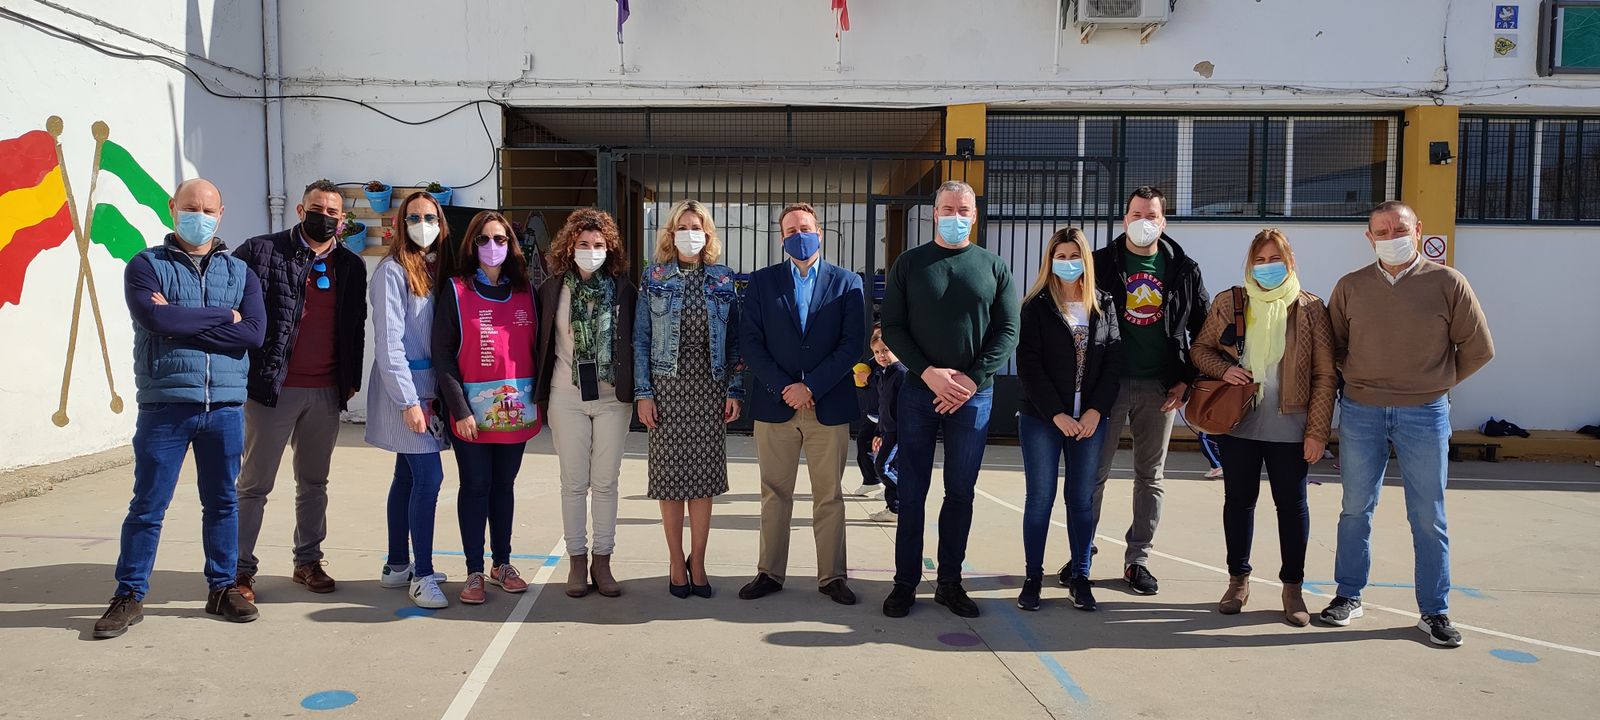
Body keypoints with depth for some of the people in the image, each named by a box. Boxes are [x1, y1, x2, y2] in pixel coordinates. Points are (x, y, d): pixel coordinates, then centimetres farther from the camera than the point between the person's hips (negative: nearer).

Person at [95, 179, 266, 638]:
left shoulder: (239, 272, 9)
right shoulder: (146, 265, 4)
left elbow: (255, 333, -7)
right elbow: (155, 319, -16)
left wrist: (182, 323, -12)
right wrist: (224, 316, -9)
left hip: (225, 407, 2)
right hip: (164, 406, -2)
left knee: (222, 502, 11)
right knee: (147, 506, 4)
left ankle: (222, 587, 23)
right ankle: (129, 596, 16)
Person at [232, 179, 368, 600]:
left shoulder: (351, 266, 9)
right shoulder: (262, 252, -3)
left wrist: (351, 379, 10)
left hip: (326, 392, 4)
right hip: (272, 387, -4)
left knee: (314, 483, 14)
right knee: (254, 484, 4)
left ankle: (308, 561, 25)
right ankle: (240, 569, 13)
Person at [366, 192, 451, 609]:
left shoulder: (437, 269, 12)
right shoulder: (392, 270, -9)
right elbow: (388, 342, -14)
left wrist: (436, 393, 5)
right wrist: (409, 400, -18)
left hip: (430, 386, 7)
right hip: (404, 386, -7)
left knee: (408, 476, 13)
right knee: (429, 477, -11)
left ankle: (397, 567, 22)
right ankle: (423, 576, -4)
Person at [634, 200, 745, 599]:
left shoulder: (723, 280, 7)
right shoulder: (654, 278, 3)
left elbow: (735, 340, 7)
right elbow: (640, 339, 1)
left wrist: (735, 390, 0)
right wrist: (643, 392, -6)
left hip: (710, 389, 1)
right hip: (668, 388, -1)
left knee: (704, 477, 3)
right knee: (670, 477, 2)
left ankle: (697, 562, 14)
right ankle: (677, 563, 15)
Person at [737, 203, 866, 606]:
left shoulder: (847, 283, 5)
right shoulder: (762, 282, 7)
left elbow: (853, 344, -3)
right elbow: (749, 342, 0)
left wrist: (810, 387, -11)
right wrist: (782, 387, -11)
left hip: (829, 405, 0)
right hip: (774, 404, 1)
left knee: (829, 496, 6)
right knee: (775, 494, 8)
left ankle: (832, 576, 15)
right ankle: (770, 573, 17)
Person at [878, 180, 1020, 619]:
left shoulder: (994, 267, 6)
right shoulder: (909, 263, 4)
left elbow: (1008, 331, 2)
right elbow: (892, 327, 0)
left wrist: (971, 379, -10)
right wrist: (928, 373, -13)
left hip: (973, 395, 1)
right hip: (918, 390, -1)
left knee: (961, 492, 8)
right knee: (912, 492, 3)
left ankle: (950, 582, 18)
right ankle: (905, 583, 13)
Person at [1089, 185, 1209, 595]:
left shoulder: (1184, 270, 6)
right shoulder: (1101, 263, 0)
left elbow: (1202, 328, 9)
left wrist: (1185, 380, 0)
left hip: (1160, 387, 2)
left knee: (1150, 477, 9)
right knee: (1094, 472, 2)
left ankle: (1138, 559, 19)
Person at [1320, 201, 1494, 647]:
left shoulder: (1448, 283, -2)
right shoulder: (1351, 287, 3)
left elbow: (1479, 349, 4)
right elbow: (1332, 344, 15)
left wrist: (1437, 383, 6)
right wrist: (1359, 379, 6)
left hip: (1425, 414, -1)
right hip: (1361, 412, 2)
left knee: (1428, 517, 5)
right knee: (1355, 510, 9)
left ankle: (1434, 611, 16)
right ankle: (1348, 596, 21)